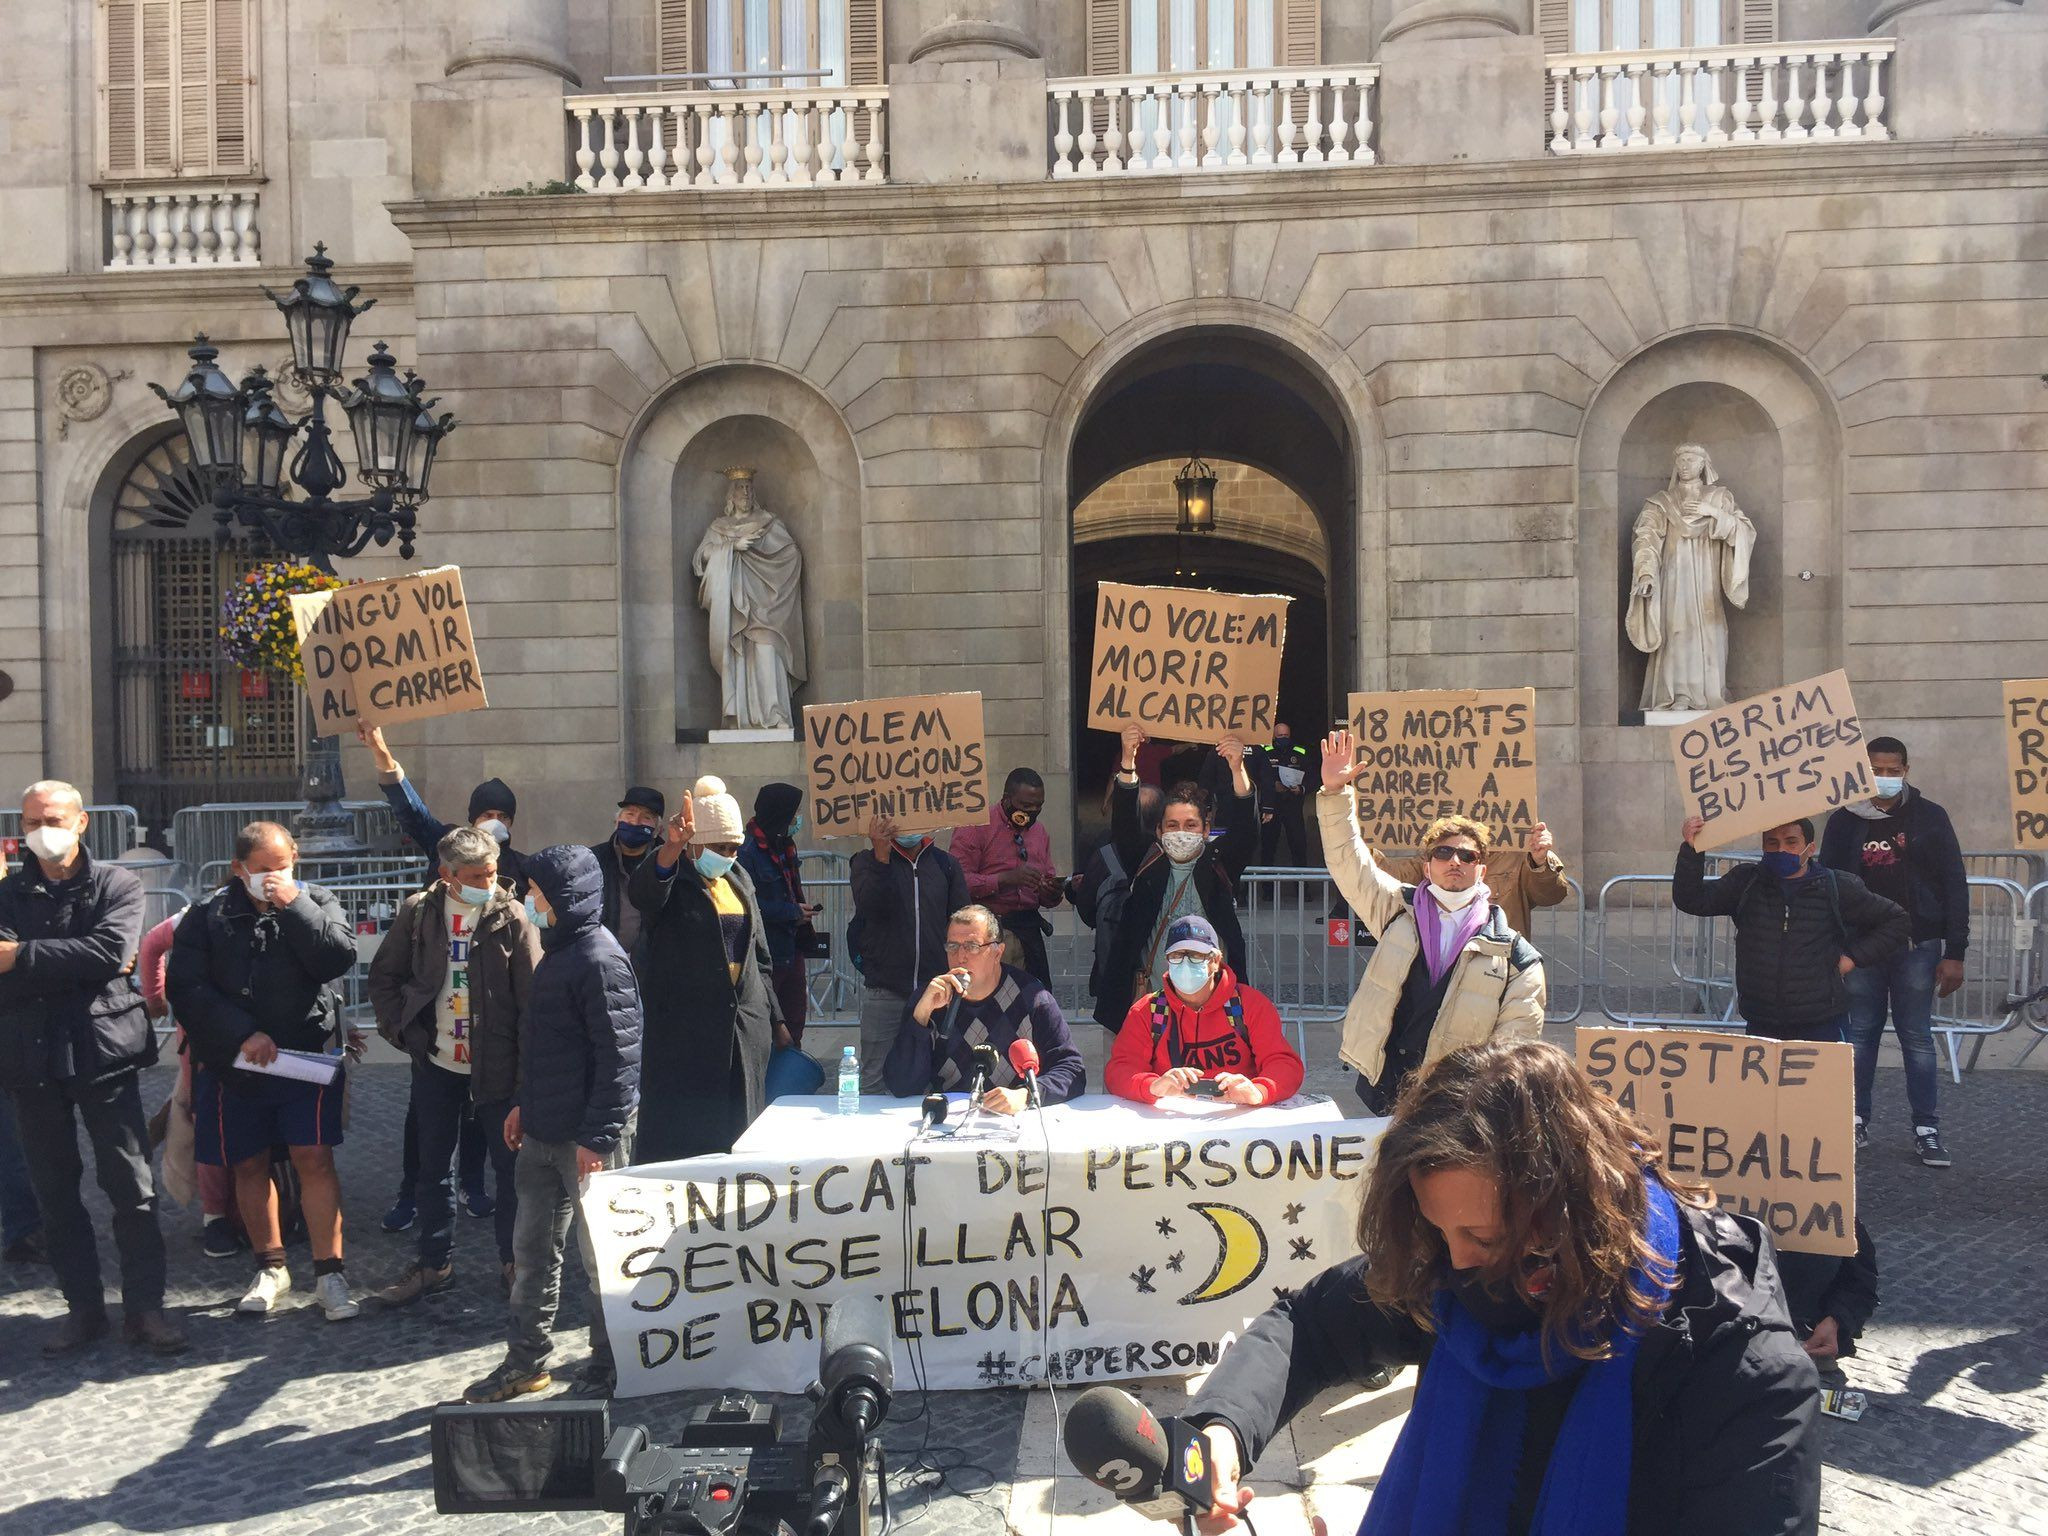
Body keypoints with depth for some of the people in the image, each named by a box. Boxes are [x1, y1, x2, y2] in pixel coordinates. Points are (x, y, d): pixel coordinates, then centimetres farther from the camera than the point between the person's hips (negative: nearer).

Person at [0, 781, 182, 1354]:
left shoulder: (116, 884, 1)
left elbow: (112, 952, -16)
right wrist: (82, 965, -18)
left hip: (104, 1053, -3)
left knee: (131, 1186, -1)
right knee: (54, 1191, 11)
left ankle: (144, 1306, 8)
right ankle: (82, 1306, 22)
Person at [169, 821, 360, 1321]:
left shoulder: (315, 902, 1)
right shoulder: (209, 916, 1)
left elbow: (340, 958, -15)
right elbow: (186, 989, -7)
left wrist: (294, 905, -19)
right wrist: (242, 1034, -15)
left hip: (307, 1055, -2)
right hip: (234, 1065, 2)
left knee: (314, 1158, -6)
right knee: (250, 1166, 12)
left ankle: (329, 1274, 2)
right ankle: (271, 1267, 29)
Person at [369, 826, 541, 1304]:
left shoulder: (512, 917, -9)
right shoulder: (418, 913, -2)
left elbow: (532, 995, -10)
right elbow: (383, 977, 9)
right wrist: (401, 1029, -2)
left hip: (497, 1065, -3)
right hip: (435, 1064, 3)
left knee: (511, 1165, 6)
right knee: (433, 1166, 14)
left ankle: (514, 1261, 22)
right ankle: (434, 1263, 30)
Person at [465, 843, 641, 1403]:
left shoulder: (599, 960, -19)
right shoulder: (556, 951, 12)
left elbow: (618, 1056, -22)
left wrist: (597, 1135, -22)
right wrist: (524, 1103, 19)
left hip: (587, 1136, -10)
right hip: (544, 1132, 10)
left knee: (600, 1255, 4)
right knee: (531, 1249, 17)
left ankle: (608, 1368, 18)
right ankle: (526, 1360, 31)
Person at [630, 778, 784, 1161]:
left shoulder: (739, 881, 15)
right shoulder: (672, 880, -4)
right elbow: (642, 890, -31)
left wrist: (774, 1021, 19)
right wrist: (672, 846, -50)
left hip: (746, 1032, 6)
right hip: (682, 1035, -6)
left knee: (739, 1135, 9)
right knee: (678, 1141, -3)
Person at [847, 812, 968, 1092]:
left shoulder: (946, 864, 10)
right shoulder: (866, 862, 5)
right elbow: (870, 907, -14)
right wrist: (881, 855, -22)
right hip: (884, 991, -2)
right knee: (875, 1082, 1)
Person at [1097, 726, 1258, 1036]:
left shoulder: (1219, 865, 5)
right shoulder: (1147, 864, 7)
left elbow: (1246, 829, -9)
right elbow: (1123, 823, -5)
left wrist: (1237, 769, -23)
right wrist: (1128, 759, -18)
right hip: (1150, 992, 0)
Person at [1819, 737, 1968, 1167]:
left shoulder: (1929, 817, 2)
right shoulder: (1844, 822, 4)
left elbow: (1955, 885, 1)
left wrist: (1954, 953, -4)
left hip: (1917, 946, -1)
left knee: (1917, 1038, 3)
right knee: (1859, 1035, 6)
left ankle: (1927, 1130, 12)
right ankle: (1856, 1121, 17)